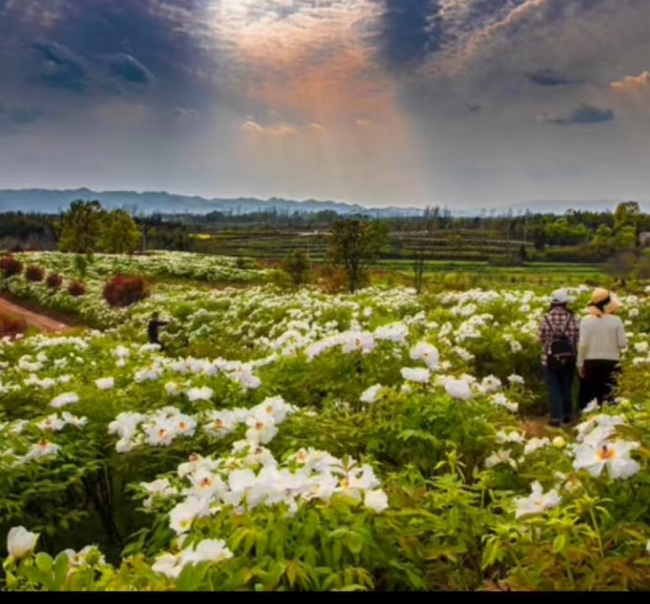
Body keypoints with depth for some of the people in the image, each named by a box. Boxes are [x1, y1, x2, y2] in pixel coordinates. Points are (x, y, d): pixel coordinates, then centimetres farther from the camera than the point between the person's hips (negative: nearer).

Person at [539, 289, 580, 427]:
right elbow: (578, 339, -6)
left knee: (554, 389, 5)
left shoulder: (546, 318, -9)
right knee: (567, 387, 17)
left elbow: (541, 339, -3)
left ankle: (556, 418, 1)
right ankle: (567, 415, 29)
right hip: (569, 358, 2)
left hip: (550, 358, -1)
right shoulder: (572, 318, -8)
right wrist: (574, 354, 12)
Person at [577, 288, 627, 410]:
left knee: (588, 395, 8)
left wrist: (580, 363, 1)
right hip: (611, 362, 0)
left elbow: (582, 344, -7)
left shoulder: (587, 320, -6)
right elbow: (623, 344, -4)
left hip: (591, 362, 0)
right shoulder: (616, 320, -4)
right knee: (607, 397, 7)